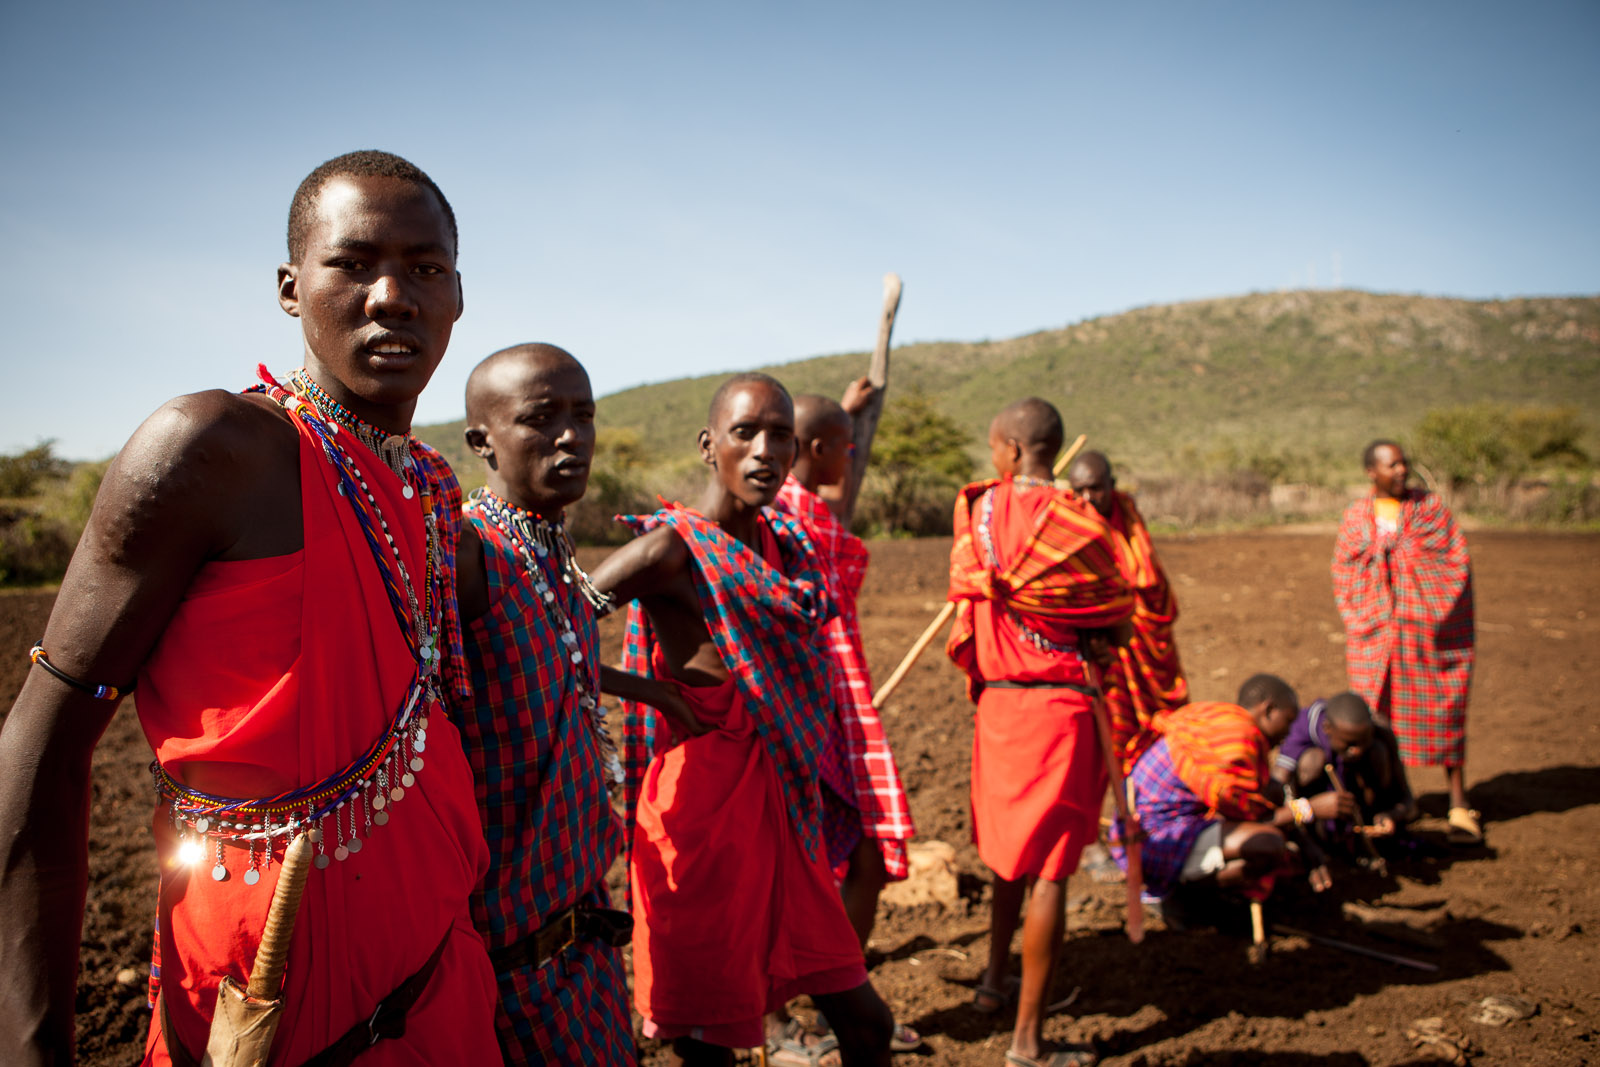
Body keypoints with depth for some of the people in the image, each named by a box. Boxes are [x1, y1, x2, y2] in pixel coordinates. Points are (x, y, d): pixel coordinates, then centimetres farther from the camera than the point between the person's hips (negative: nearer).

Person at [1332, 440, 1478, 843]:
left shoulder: (1431, 507, 3)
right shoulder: (1355, 517, 7)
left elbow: (1457, 563, 0)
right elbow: (1343, 575, 9)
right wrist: (1358, 623, -2)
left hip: (1431, 631, -1)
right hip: (1375, 635, 1)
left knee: (1442, 712, 0)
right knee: (1375, 717, 0)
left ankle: (1459, 804, 9)